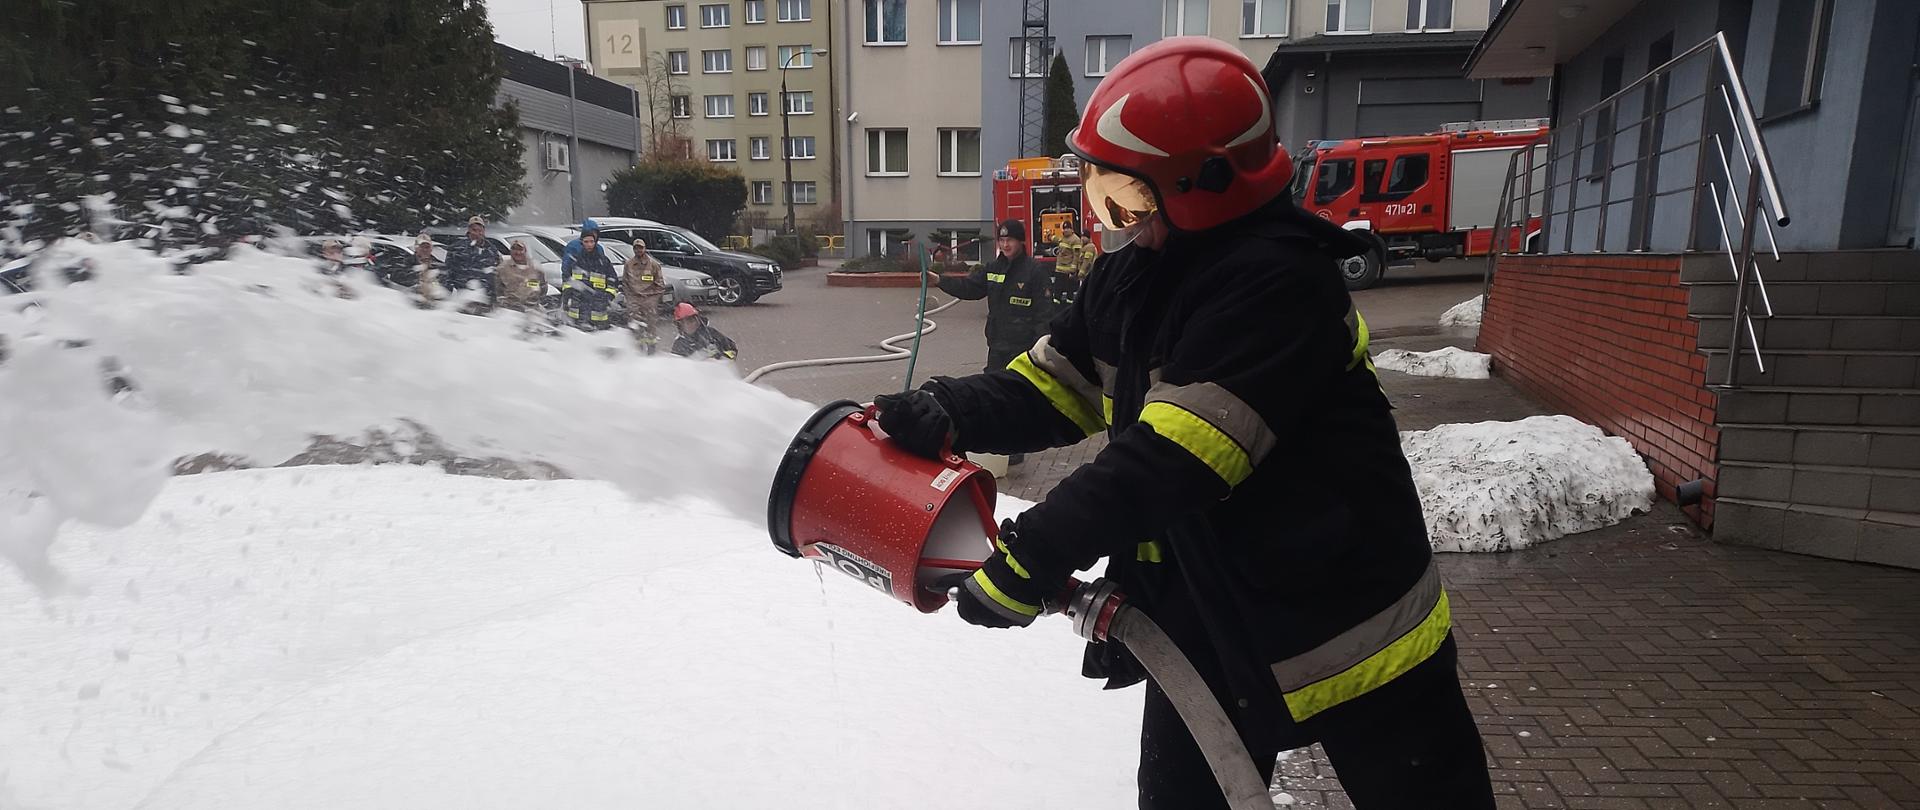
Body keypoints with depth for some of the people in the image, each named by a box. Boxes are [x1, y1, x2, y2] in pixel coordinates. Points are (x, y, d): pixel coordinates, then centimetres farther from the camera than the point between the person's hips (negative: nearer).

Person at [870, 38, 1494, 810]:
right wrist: (947, 415, -14)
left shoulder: (1273, 282, -27)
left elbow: (1170, 460, -33)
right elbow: (1052, 386, 3)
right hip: (1202, 612, 8)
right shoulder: (1133, 274, 1)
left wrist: (1033, 555, -32)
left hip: (1342, 612, -7)